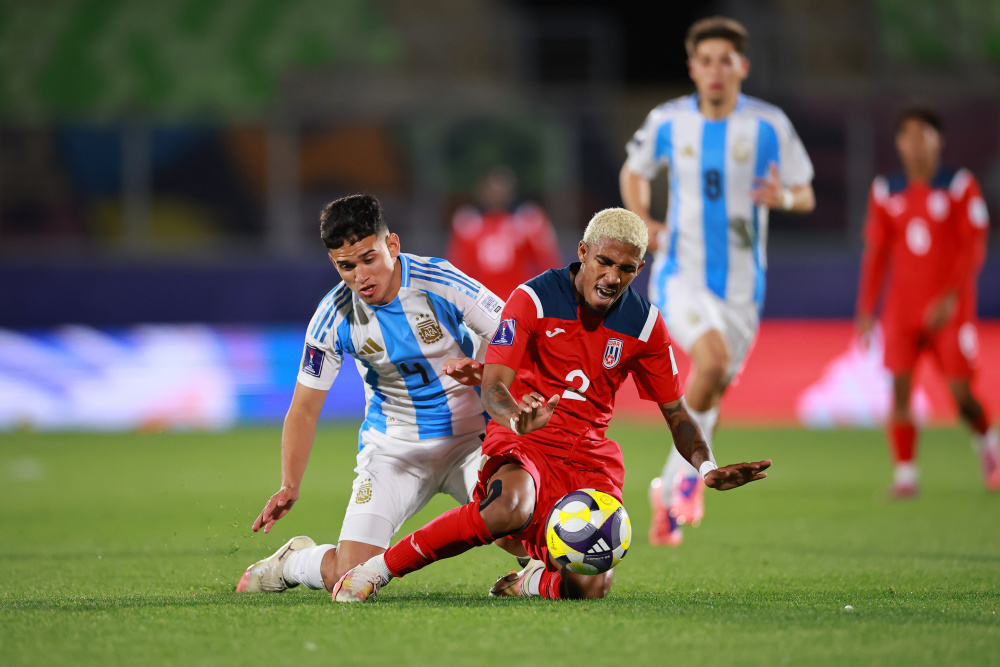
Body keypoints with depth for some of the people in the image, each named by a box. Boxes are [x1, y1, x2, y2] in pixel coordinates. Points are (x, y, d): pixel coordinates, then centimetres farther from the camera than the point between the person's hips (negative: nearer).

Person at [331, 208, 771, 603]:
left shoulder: (644, 324, 3)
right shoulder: (535, 299, -9)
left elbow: (676, 414, 11)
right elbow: (493, 389, -15)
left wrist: (708, 468, -8)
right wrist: (516, 419, -39)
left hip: (590, 453, 3)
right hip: (523, 442, -3)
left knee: (590, 587, -21)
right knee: (511, 508, -40)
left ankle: (534, 580, 17)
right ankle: (376, 570, -26)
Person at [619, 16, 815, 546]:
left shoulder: (769, 125, -3)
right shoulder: (666, 121, -1)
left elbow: (806, 196, 3)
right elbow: (634, 172, 17)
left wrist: (783, 197, -21)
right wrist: (643, 222, -2)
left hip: (741, 284, 2)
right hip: (680, 274, -2)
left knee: (711, 395, 9)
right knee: (713, 359, -29)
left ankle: (668, 491, 31)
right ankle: (690, 468, -8)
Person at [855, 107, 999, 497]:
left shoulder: (959, 186, -2)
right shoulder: (886, 192, 7)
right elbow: (876, 253, 11)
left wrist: (952, 297, -16)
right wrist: (866, 309, 6)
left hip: (949, 307, -2)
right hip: (903, 305, 2)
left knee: (961, 394, -4)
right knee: (900, 387, -10)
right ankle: (905, 473, -6)